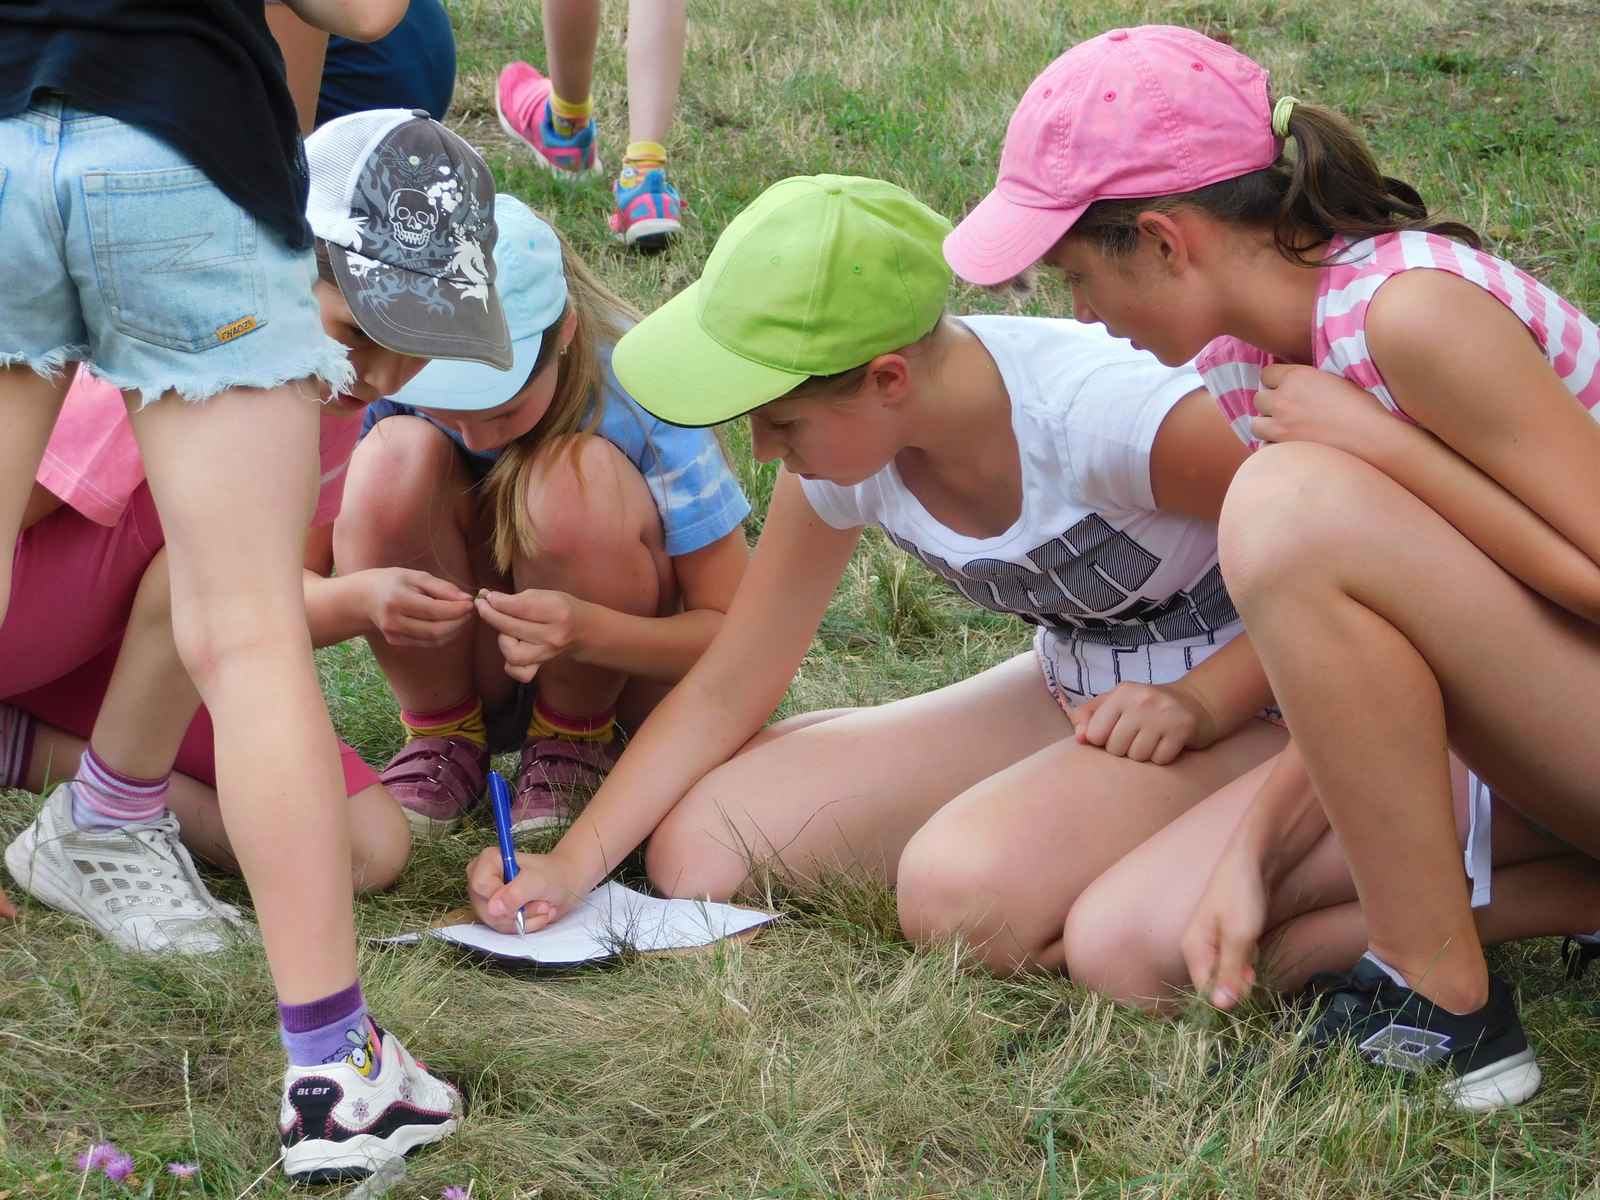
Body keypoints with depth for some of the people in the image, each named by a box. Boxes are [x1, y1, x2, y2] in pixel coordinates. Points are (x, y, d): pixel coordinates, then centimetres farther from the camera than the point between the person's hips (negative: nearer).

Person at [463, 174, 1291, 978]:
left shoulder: (1102, 412, -31)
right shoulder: (839, 455, -10)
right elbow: (725, 690, -1)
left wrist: (1199, 701, -29)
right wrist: (570, 866, -9)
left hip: (1245, 707, -7)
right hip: (1071, 695, 7)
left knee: (965, 893, -35)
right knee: (698, 851, -5)